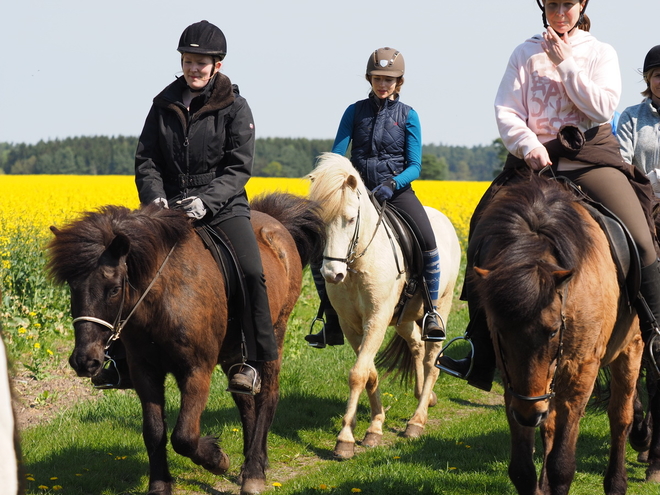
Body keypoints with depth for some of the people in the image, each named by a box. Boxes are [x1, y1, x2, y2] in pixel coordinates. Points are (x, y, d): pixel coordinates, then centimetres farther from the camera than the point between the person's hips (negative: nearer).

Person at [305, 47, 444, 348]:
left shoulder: (408, 116, 3)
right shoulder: (355, 111, 6)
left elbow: (414, 165, -3)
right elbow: (336, 154, -1)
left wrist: (392, 184, -22)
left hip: (397, 190, -2)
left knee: (427, 240, -29)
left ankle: (431, 312, -12)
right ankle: (333, 323, -1)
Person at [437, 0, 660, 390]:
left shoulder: (601, 53, 8)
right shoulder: (526, 55, 9)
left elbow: (604, 107, -7)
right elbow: (505, 111, 0)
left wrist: (565, 63, -9)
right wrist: (528, 145, -19)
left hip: (592, 157, -1)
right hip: (536, 159, 1)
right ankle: (480, 355, -7)